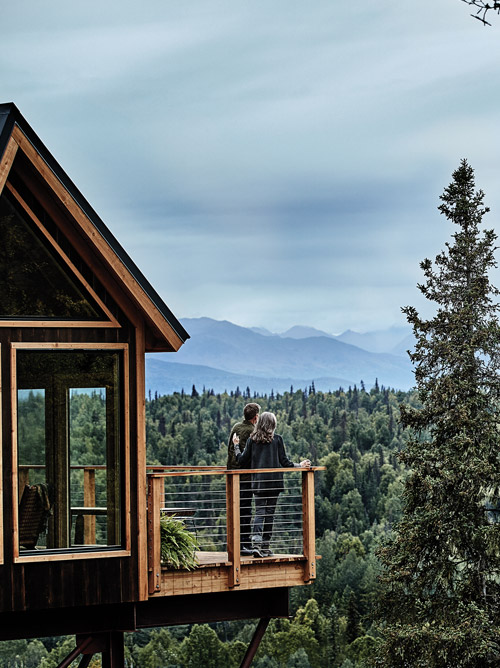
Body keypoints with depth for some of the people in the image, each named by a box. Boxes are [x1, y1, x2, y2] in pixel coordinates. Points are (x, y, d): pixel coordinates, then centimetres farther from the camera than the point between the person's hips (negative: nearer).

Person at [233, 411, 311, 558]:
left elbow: (242, 460, 4)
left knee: (259, 512, 1)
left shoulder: (252, 440, 2)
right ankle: (265, 546, 9)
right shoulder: (277, 439, -2)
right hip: (274, 481, -1)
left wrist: (236, 445, 18)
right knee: (270, 512, 6)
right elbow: (284, 461, -3)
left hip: (258, 482, 1)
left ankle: (256, 542, -19)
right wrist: (299, 465, 11)